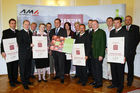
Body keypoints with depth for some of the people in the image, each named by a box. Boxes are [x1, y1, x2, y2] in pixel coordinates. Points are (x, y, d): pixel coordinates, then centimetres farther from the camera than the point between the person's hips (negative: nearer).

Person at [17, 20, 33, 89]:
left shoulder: (30, 33, 14)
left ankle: (27, 80, 29)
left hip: (29, 53, 6)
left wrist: (32, 45, -1)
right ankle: (24, 83, 16)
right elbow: (20, 44, -16)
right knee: (23, 69, 4)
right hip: (23, 54, -6)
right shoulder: (20, 33, -7)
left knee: (28, 68, 13)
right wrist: (29, 45, -16)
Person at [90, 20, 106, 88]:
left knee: (98, 68, 1)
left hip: (99, 54, -7)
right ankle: (95, 81, 29)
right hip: (93, 54, 7)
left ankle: (99, 83, 16)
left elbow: (103, 44, -14)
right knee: (93, 68, 13)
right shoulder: (92, 33, 14)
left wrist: (101, 55, -18)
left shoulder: (101, 32, -8)